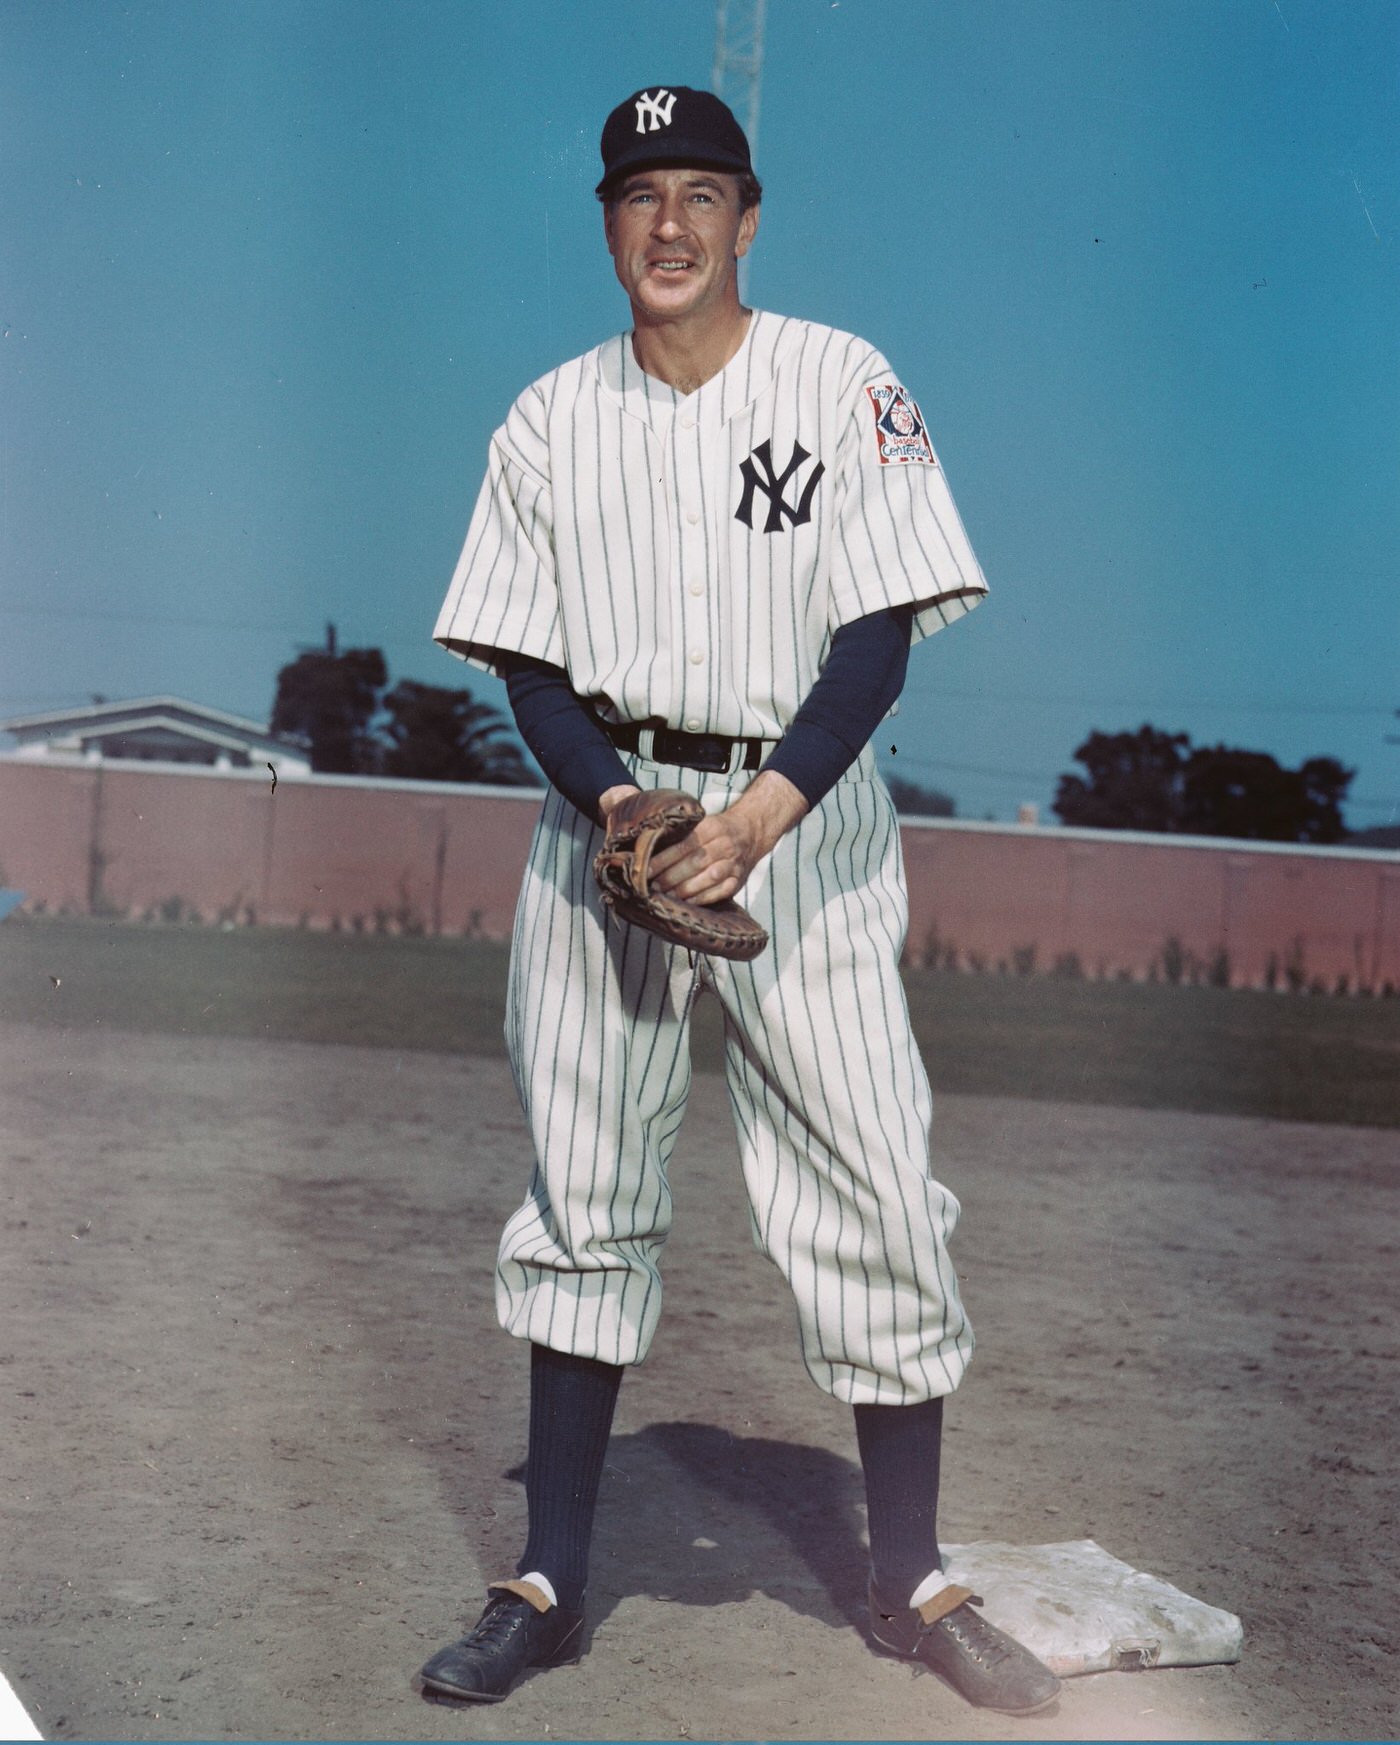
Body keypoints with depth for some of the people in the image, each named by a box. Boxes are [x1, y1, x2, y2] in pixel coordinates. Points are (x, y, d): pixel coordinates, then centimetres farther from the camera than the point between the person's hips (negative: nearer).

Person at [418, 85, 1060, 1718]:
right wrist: (618, 804, -15)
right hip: (605, 813, 2)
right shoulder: (549, 420, 7)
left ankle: (910, 1581, 10)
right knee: (581, 1197, 3)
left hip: (806, 823, -2)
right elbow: (527, 661, 4)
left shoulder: (848, 387, -1)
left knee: (873, 1195, -4)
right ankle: (550, 1579, 12)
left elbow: (880, 634, -7)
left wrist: (762, 815, -20)